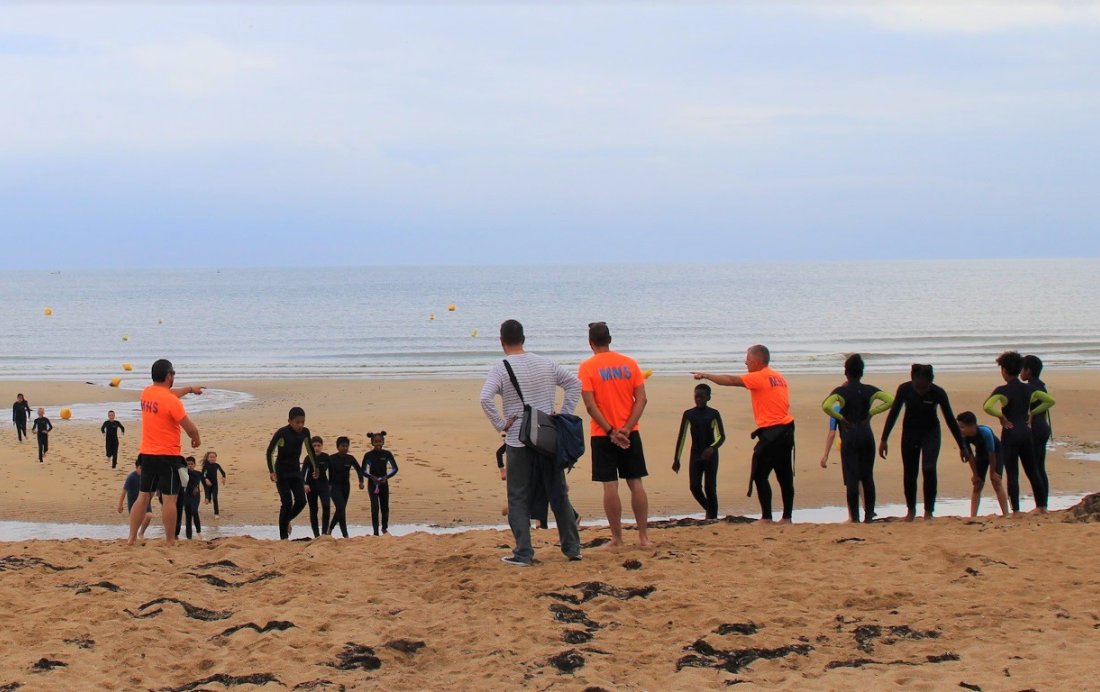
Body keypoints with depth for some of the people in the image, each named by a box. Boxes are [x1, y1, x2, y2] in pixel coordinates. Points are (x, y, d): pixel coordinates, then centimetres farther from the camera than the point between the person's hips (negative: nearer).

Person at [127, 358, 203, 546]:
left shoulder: (146, 393, 6)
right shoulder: (172, 401, -17)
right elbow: (190, 428, -13)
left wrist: (190, 389, 41)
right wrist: (197, 438, 9)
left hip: (146, 454, 7)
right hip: (167, 456, -7)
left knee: (143, 497, 12)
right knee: (169, 499, -2)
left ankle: (131, 538, 12)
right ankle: (170, 541, 1)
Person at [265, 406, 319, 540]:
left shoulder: (305, 432, -4)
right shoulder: (282, 433, -19)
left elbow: (310, 449, 14)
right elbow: (270, 452, -14)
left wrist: (316, 467, 21)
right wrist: (272, 472, -19)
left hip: (295, 471, 5)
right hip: (282, 472, -5)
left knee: (301, 501, -4)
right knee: (287, 503, -11)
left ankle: (287, 520, 27)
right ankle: (283, 537, -4)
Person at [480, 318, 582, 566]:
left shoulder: (501, 369, -9)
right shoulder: (546, 363, 6)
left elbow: (485, 399, -23)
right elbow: (574, 383, 11)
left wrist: (501, 425, -12)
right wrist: (564, 416, 10)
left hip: (518, 442, -4)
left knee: (519, 499, 4)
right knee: (558, 493, 13)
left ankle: (523, 553, 0)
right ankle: (572, 547, 18)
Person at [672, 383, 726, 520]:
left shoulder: (713, 414, -3)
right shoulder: (688, 414, 3)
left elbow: (721, 436, -6)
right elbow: (681, 437, 6)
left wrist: (712, 448, -26)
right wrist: (676, 459, 4)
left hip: (710, 455, -2)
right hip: (695, 455, 2)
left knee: (710, 488, -5)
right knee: (694, 487, -7)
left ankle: (713, 517, 1)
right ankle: (708, 509, 19)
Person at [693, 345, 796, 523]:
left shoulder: (759, 378, -8)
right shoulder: (779, 377, 15)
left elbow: (730, 380, -9)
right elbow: (784, 403, 14)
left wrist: (705, 376, -1)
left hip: (771, 432, -8)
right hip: (787, 429, 8)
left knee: (760, 475, -3)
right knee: (784, 475, 10)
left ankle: (766, 517, -5)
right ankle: (787, 517, 12)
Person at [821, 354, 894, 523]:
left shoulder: (841, 391, -6)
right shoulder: (869, 390, 4)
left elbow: (826, 406, -23)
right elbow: (890, 401, -3)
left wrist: (840, 417, -8)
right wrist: (871, 412, 2)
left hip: (849, 435, -3)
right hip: (867, 434, 3)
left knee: (851, 478, -1)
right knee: (868, 477, 9)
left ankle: (855, 517, -4)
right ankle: (869, 516, 10)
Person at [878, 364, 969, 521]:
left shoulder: (938, 393, -22)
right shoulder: (904, 389, -20)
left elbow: (950, 420, -13)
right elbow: (893, 413, -10)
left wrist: (962, 447, -8)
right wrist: (884, 440, -12)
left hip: (930, 433, -2)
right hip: (910, 432, 2)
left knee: (929, 469, -19)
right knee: (909, 473, 5)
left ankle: (929, 511, -8)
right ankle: (911, 510, 24)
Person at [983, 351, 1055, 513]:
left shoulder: (1003, 390, -10)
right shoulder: (1028, 389, 6)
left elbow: (987, 407, -25)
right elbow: (1050, 401, 11)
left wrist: (1001, 416, -10)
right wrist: (1032, 413, 11)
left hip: (1010, 433, -5)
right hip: (1026, 432, 5)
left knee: (1012, 473, -2)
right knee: (1032, 471, 14)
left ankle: (1016, 510, -5)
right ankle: (1042, 506, 15)